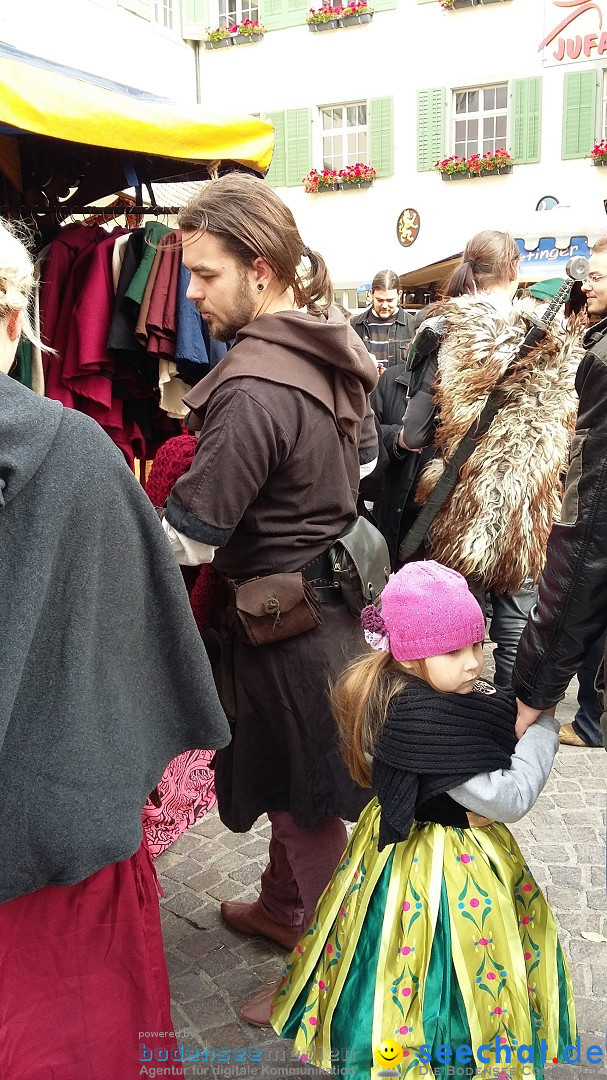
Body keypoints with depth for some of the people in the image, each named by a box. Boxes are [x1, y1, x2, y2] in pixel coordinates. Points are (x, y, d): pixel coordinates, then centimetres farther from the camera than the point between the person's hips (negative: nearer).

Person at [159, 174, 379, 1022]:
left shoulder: (252, 388, -26)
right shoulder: (334, 350, 2)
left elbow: (186, 538, -23)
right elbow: (366, 460, 17)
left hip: (284, 619, -9)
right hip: (333, 593, 9)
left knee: (306, 800, 9)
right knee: (304, 781, 24)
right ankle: (283, 909, 46)